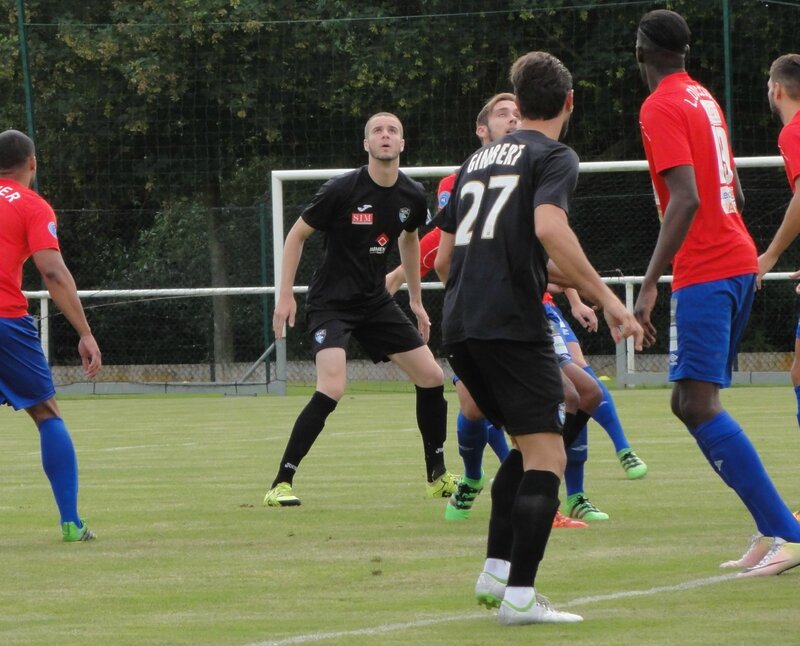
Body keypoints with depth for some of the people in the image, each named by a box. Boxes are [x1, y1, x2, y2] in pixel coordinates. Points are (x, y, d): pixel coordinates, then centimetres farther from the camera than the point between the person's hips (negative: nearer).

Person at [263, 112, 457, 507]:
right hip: (331, 302, -6)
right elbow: (297, 235, -7)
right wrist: (285, 296, -10)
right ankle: (281, 484, -18)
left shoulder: (412, 197, 0)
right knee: (332, 388, -25)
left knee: (431, 377, 3)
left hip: (375, 301, 6)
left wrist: (416, 300, 23)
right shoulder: (342, 190, -17)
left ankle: (437, 477, 20)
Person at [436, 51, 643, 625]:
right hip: (514, 325, -8)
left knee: (529, 445, 21)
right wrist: (606, 299, -19)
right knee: (546, 458, -6)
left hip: (460, 327, 8)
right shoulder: (554, 156, 0)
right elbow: (549, 229, -20)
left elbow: (443, 259, 24)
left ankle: (495, 573, 15)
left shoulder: (479, 160, 22)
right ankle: (519, 595, -15)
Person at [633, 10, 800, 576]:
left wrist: (650, 284, -24)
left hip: (703, 274, -9)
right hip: (739, 263, 9)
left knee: (699, 405, -13)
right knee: (690, 401, 14)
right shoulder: (705, 99, 16)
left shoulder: (661, 108, -11)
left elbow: (686, 200, -22)